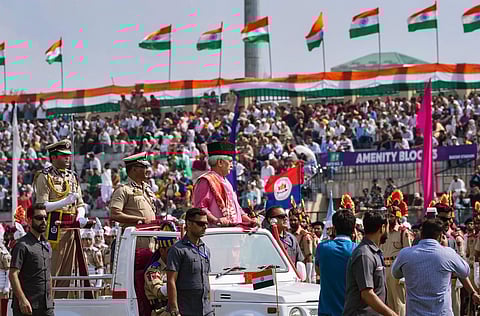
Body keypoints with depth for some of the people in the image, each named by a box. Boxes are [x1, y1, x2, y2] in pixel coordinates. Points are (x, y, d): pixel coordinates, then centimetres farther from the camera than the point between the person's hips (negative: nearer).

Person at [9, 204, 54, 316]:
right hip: (28, 306, -7)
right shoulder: (22, 245, -9)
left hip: (47, 306, 7)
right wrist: (22, 299, -23)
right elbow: (13, 274, -15)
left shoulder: (47, 245, 16)